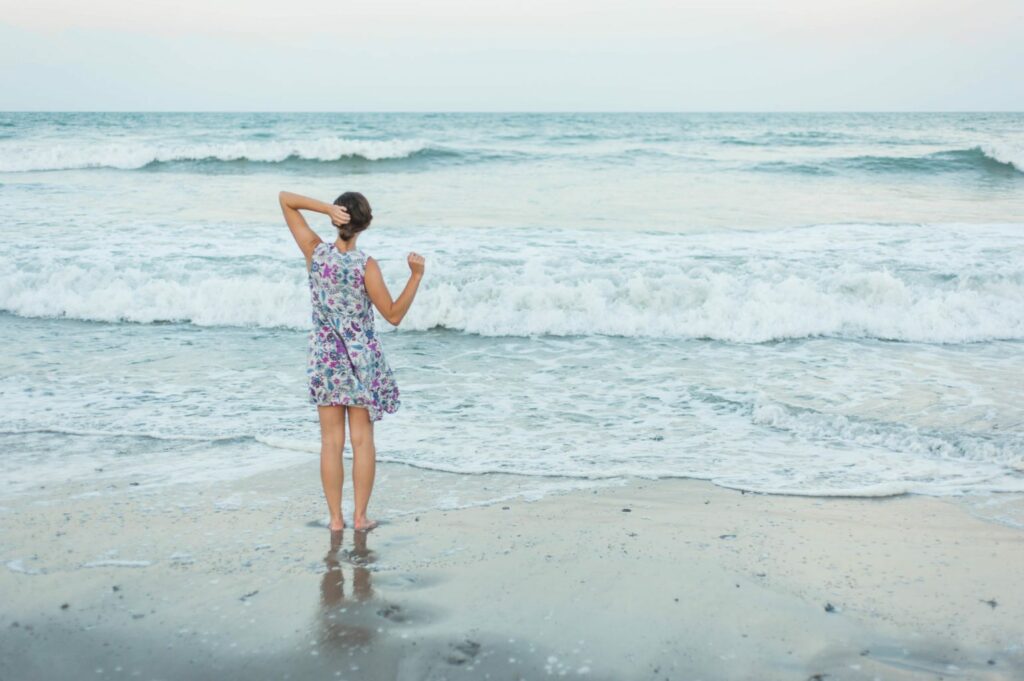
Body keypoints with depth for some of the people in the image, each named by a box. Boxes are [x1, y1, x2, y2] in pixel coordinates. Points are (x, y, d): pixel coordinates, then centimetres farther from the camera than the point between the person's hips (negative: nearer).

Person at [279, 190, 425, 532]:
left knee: (331, 441, 8)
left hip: (325, 356, 2)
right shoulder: (366, 266, -16)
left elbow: (285, 199, -4)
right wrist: (416, 275, -12)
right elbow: (394, 315, -10)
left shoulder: (315, 251, -10)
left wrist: (326, 208, -17)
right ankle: (360, 516, 12)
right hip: (362, 357, -2)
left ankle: (336, 518, 13)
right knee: (362, 439, 9)